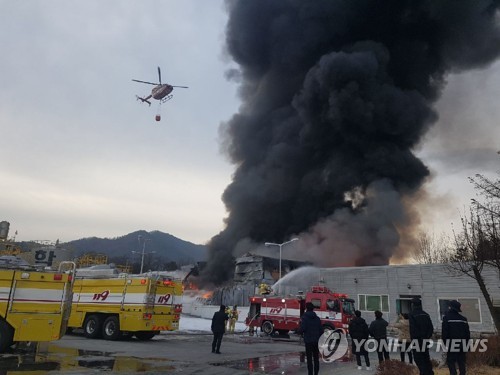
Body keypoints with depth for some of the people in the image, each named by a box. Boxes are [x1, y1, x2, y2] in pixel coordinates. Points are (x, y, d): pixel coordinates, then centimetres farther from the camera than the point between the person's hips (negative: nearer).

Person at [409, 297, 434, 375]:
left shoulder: (411, 314, -12)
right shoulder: (426, 314, 7)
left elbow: (412, 329, -18)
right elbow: (431, 328, 7)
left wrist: (413, 339, -11)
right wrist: (427, 337, 12)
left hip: (417, 340, -6)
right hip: (425, 340, 6)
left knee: (418, 358, 0)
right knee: (426, 357, 18)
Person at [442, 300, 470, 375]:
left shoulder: (447, 317, -7)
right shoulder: (463, 318, 10)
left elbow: (444, 332, -10)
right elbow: (467, 332, 12)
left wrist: (444, 343, -3)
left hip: (451, 343, -5)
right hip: (462, 344, 5)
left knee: (451, 362, 0)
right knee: (461, 362, 11)